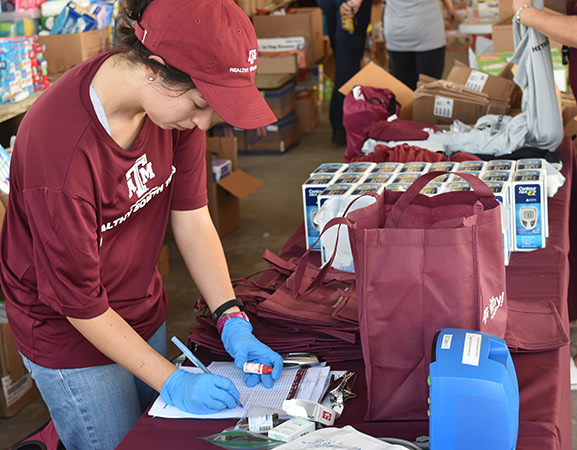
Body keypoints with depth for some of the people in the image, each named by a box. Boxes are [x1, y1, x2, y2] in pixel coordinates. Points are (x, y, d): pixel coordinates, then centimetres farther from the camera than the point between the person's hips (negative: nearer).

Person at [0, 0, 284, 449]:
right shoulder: (59, 152, -33)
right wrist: (171, 379, -21)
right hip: (69, 329, -6)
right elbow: (79, 303, -23)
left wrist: (232, 320, -13)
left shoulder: (176, 96, -15)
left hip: (143, 312, 6)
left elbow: (191, 218, -6)